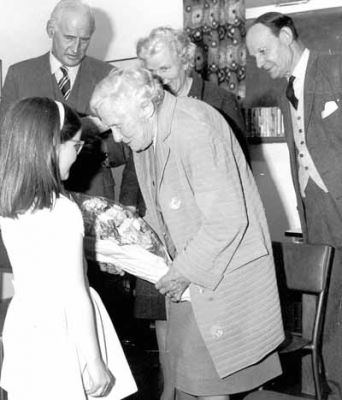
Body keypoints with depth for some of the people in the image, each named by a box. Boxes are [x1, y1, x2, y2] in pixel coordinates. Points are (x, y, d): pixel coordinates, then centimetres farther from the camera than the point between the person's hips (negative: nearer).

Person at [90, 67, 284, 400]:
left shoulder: (195, 129, -25)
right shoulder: (144, 135, 3)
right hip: (188, 266, 8)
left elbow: (227, 219, -26)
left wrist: (185, 271, -18)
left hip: (222, 270, -8)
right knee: (184, 363, 15)